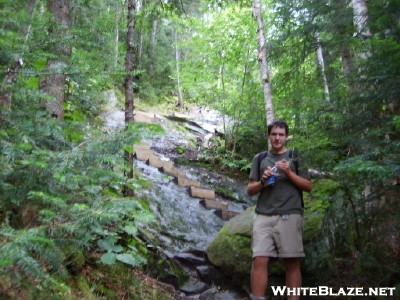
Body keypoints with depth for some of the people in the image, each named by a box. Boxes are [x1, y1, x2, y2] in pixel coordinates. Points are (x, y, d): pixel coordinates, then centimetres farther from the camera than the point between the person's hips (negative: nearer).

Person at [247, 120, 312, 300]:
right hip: (263, 216, 1)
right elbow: (250, 190, 14)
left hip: (289, 216, -1)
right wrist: (263, 181, -5)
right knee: (259, 260, -9)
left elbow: (308, 187, 8)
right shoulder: (260, 158, 17)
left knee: (292, 263, -3)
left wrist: (289, 173, -6)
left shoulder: (295, 157, 13)